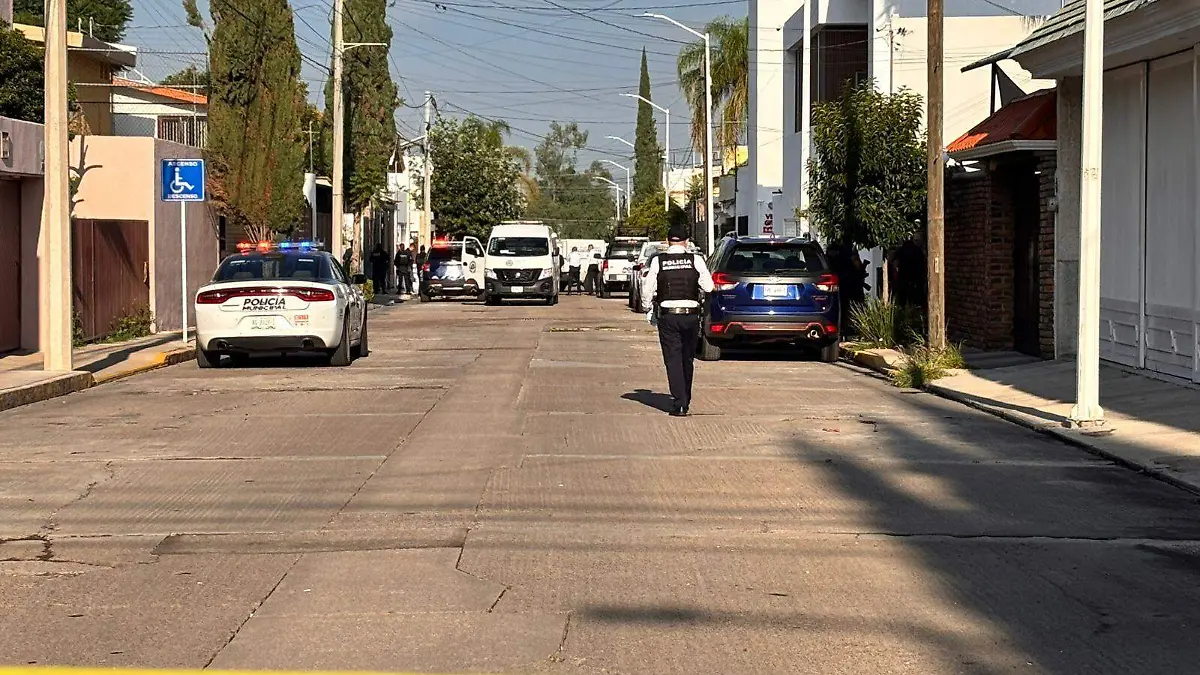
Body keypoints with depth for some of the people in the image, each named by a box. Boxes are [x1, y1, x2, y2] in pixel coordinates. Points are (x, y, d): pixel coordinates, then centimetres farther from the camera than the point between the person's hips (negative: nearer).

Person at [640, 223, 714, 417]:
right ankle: (685, 400, 28)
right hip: (691, 314, 1)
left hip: (667, 315, -1)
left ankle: (679, 403, -8)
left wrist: (648, 309, 14)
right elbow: (708, 287, -3)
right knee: (687, 358, 16)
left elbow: (647, 288, -2)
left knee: (673, 359, 1)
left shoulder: (658, 261, -3)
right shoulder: (696, 260, -2)